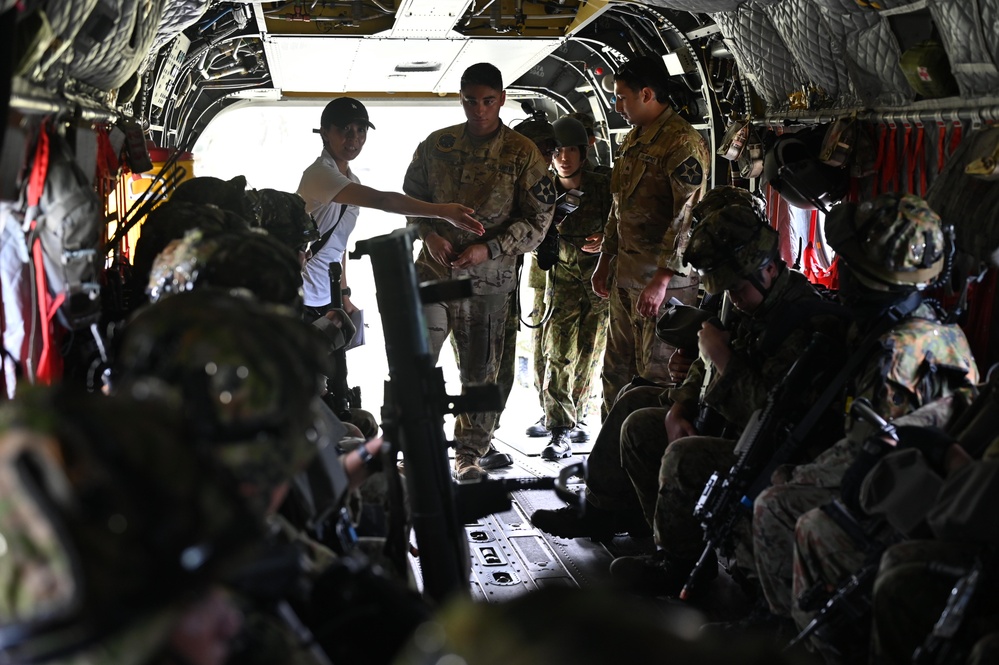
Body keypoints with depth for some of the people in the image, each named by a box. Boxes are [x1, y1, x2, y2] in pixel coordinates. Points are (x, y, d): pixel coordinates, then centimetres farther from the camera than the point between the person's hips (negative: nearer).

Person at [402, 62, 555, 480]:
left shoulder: (523, 155, -4)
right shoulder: (436, 145, 5)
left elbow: (537, 221, -3)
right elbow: (411, 196, 14)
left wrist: (489, 249, -14)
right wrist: (429, 235, -5)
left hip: (489, 277, -1)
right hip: (434, 268, 2)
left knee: (479, 369, 8)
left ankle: (470, 453, 22)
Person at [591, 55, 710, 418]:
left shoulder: (683, 143, -15)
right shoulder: (633, 139, 16)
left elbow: (686, 218, -21)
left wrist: (661, 280, -25)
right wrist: (605, 261, 23)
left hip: (664, 281, -10)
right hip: (626, 276, 10)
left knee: (656, 377, -4)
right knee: (617, 374, 16)